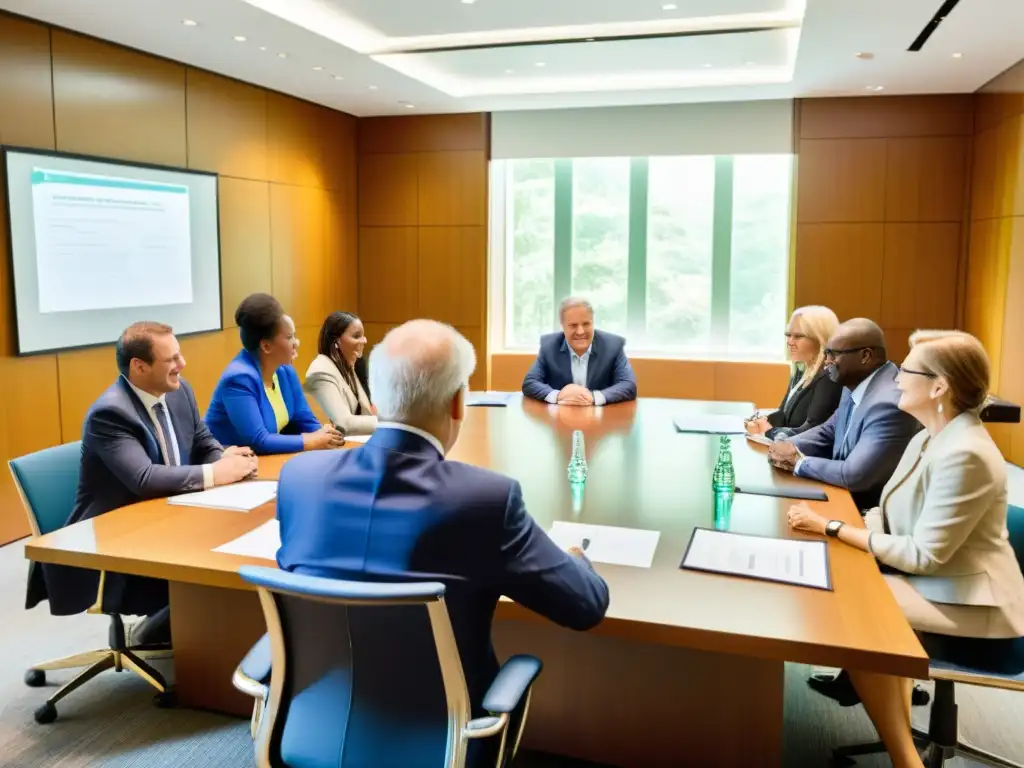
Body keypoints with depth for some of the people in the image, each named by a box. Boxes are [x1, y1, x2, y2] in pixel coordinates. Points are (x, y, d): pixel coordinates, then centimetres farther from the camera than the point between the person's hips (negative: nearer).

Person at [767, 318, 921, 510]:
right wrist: (788, 447, -5)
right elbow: (828, 432, 15)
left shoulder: (889, 404, -27)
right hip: (844, 496, 8)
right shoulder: (855, 386, 3)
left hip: (868, 510, -7)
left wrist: (797, 461, -16)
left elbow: (854, 476, -30)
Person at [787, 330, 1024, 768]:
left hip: (968, 600, -8)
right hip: (932, 579, 8)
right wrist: (834, 524, -11)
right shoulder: (930, 438, 3)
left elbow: (923, 555, -26)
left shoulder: (964, 455, -27)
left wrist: (833, 529, -23)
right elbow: (893, 515, 7)